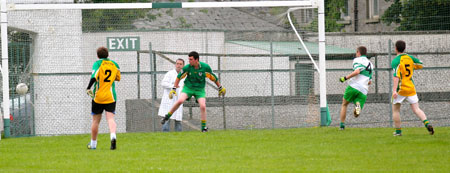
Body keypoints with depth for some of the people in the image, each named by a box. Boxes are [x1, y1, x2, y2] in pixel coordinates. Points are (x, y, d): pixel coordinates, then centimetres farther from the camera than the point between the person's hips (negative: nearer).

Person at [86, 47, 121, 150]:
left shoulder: (98, 64, -5)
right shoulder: (114, 65, 9)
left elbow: (94, 76, -20)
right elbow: (118, 78, 21)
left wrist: (88, 88, -16)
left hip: (98, 96, -2)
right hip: (111, 97, 2)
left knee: (95, 121, 10)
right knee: (110, 119, -8)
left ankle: (93, 144, 21)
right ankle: (113, 136, -37)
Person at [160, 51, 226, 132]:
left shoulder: (205, 67, -16)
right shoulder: (187, 67, -15)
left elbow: (213, 77, -1)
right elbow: (179, 77, -2)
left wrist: (220, 88, 8)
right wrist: (174, 89, -4)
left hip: (200, 89, 0)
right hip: (188, 88, 0)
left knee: (203, 106, -16)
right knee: (180, 100, -24)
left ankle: (204, 127, -1)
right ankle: (167, 117, -8)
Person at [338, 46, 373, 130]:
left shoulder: (357, 60, 2)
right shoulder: (370, 64, 24)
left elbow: (357, 71, -17)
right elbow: (370, 81, 25)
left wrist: (345, 78, -10)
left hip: (353, 86, -5)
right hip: (364, 91, 5)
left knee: (344, 104, 19)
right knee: (356, 114, 4)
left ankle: (342, 124, 11)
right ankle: (358, 106, -30)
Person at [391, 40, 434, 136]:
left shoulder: (395, 61, -12)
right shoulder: (410, 58, 5)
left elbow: (396, 76, -23)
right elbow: (421, 65, 21)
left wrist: (394, 90, -29)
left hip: (400, 89, -5)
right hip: (411, 88, 5)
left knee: (395, 110, 11)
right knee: (416, 109, 3)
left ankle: (398, 131, 12)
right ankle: (427, 123, -19)